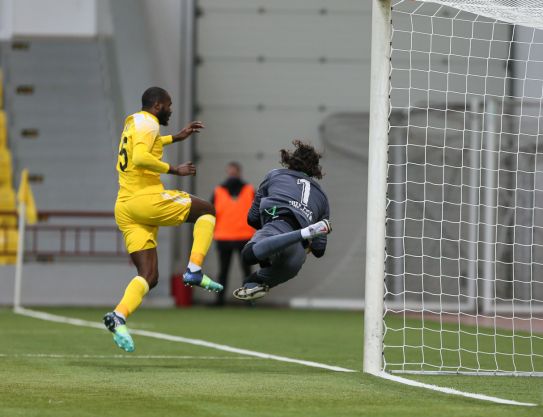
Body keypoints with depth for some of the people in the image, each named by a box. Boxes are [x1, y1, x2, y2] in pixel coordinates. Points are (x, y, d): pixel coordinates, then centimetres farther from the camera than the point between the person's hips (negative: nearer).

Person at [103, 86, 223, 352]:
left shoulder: (133, 123, 22)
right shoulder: (147, 122, -6)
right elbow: (140, 159, -23)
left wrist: (177, 138, 45)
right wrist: (174, 170, -14)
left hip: (124, 209, 9)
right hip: (145, 198, -9)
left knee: (149, 276, 4)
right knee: (206, 210, 11)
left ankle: (119, 316, -19)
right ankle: (194, 270, -3)